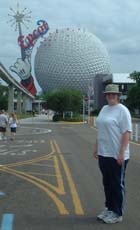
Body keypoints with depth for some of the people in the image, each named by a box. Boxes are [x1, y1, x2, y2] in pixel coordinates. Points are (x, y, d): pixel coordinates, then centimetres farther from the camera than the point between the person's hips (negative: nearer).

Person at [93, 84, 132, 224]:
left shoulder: (122, 110, -11)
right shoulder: (104, 109, 12)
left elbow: (126, 133, -16)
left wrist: (122, 153, -20)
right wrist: (96, 148, 16)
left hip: (117, 156, -7)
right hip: (103, 154, 7)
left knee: (117, 185, 4)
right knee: (107, 183, 16)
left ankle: (117, 214, 16)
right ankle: (109, 208, 30)